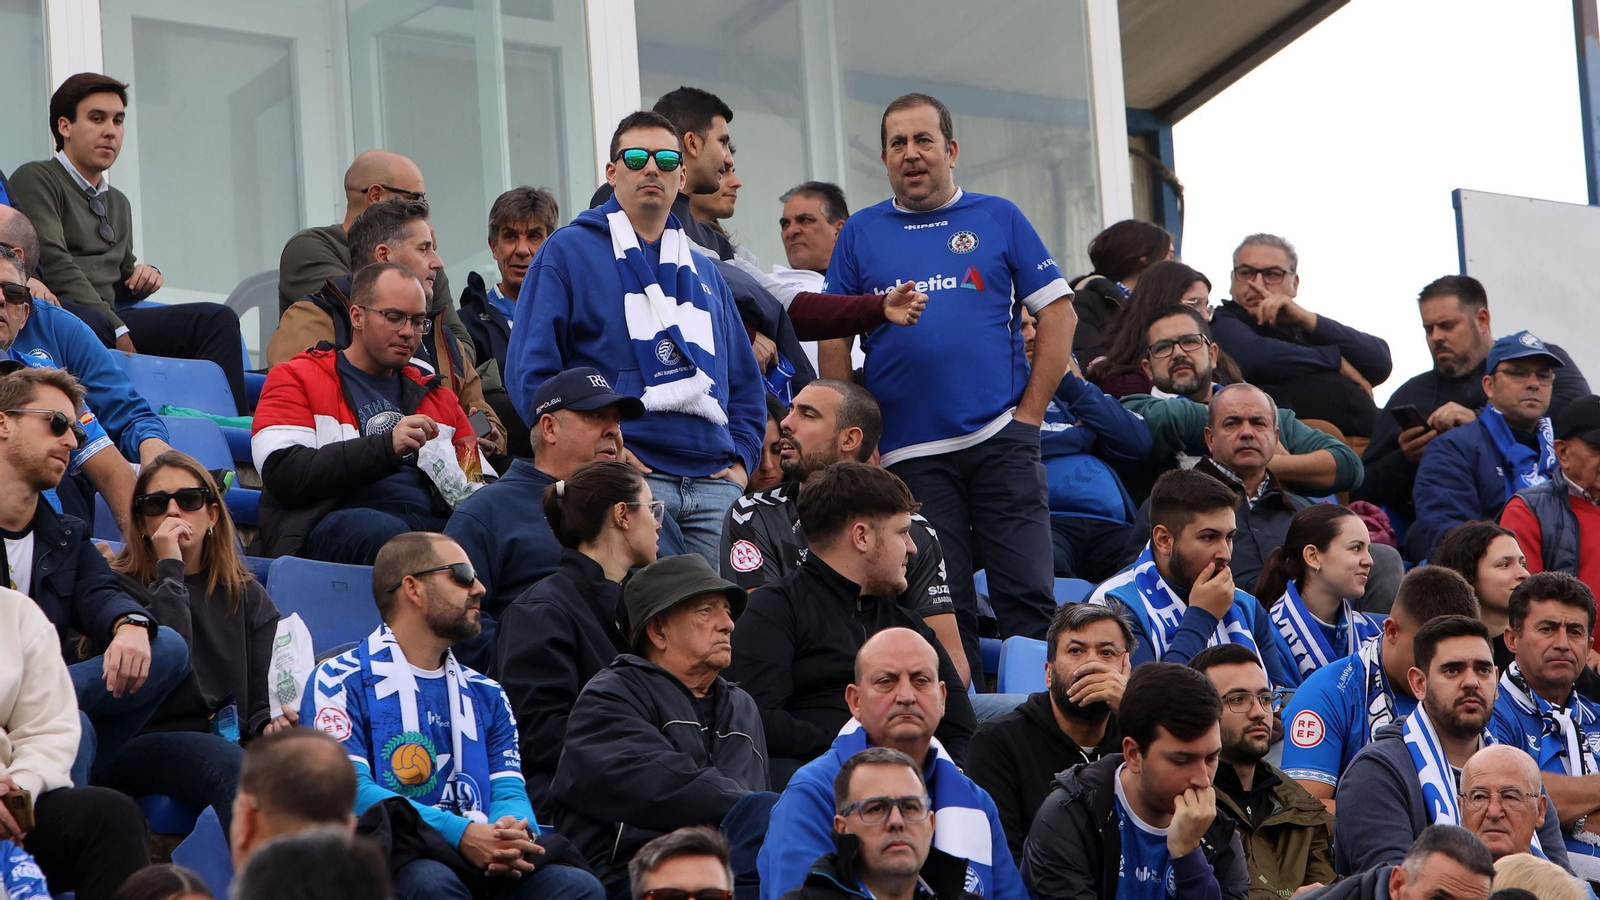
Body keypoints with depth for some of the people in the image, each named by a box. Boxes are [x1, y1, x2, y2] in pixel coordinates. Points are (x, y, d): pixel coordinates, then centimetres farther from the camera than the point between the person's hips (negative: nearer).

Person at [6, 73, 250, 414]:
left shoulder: (118, 203, 30)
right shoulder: (34, 180, 3)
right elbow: (54, 264, -10)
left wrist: (143, 278, 10)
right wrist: (116, 330, -16)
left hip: (110, 320, 8)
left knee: (217, 319, -12)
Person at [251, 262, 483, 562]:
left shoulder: (436, 394, 31)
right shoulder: (297, 378, 15)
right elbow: (282, 473, -3)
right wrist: (387, 446, -12)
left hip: (433, 525, 4)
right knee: (383, 531, -41)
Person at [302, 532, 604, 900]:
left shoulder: (486, 696, 26)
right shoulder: (341, 683, 5)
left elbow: (508, 792, 13)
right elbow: (348, 791, -8)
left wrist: (512, 836, -14)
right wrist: (459, 834, -20)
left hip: (483, 867, 4)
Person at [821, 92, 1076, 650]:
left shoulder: (998, 218, 8)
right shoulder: (861, 234, 11)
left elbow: (1058, 314, 7)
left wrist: (1029, 413, -1)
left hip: (1001, 440, -1)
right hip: (909, 452, 1)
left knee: (1028, 596, -5)